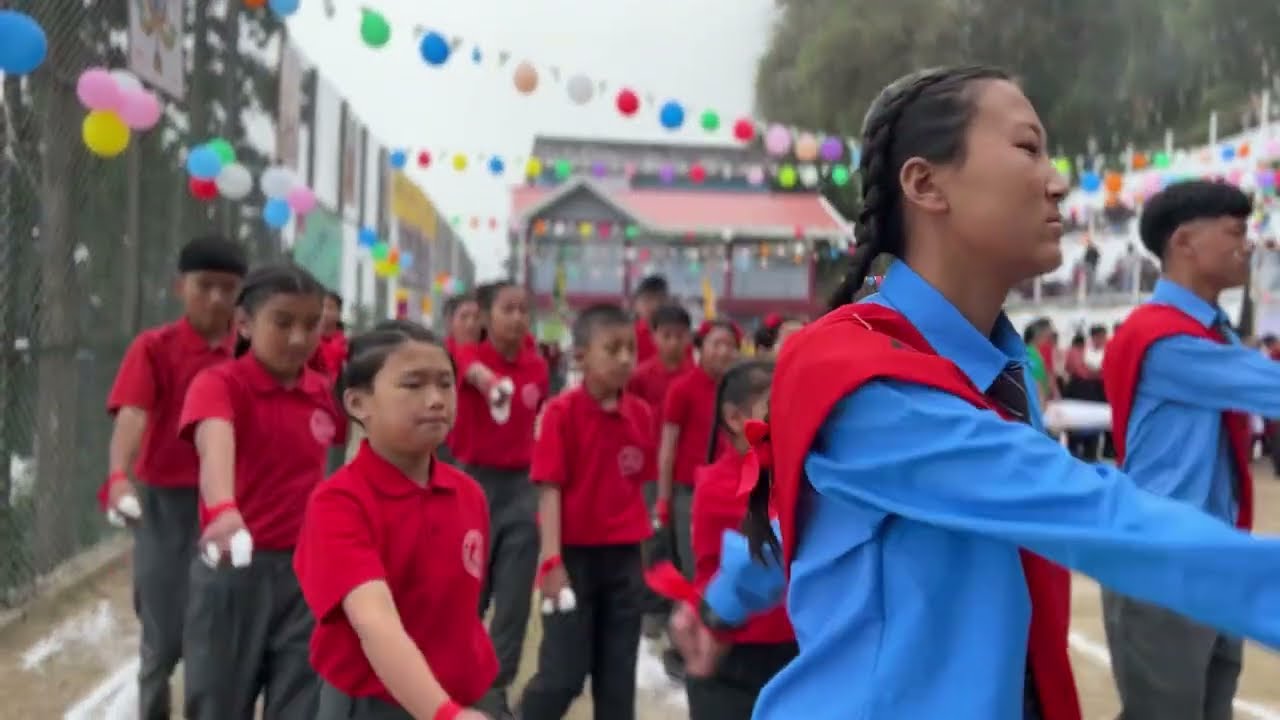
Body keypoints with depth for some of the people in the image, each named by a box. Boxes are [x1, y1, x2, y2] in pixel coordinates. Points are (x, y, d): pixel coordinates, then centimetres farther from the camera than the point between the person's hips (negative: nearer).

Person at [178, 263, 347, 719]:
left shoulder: (324, 393, 3)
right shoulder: (219, 384, -14)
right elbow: (215, 443, -36)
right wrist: (223, 509, -55)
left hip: (307, 572, 4)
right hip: (233, 571, -4)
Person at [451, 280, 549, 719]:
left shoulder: (538, 367, 3)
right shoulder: (470, 354, -10)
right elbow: (472, 371, -35)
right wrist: (488, 380, -59)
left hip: (522, 485, 3)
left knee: (515, 598, 3)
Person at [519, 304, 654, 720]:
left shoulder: (641, 414, 3)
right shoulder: (561, 412, -11)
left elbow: (637, 486, 10)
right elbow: (549, 490, -13)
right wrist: (552, 560, -19)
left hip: (624, 559, 5)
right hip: (574, 555, -5)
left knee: (618, 675, 11)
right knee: (563, 674, -1)